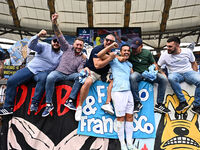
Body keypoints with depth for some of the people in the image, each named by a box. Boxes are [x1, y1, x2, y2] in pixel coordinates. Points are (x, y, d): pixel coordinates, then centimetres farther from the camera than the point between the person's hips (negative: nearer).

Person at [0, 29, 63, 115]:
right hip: (30, 68, 2)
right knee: (11, 81, -11)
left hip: (43, 72, -1)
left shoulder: (62, 55, 7)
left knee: (43, 78, -39)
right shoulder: (45, 46, 1)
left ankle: (34, 103, -27)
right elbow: (31, 46, -13)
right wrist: (38, 36, -28)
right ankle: (8, 108, 0)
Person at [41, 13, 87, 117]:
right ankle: (49, 104, -22)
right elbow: (60, 36, -2)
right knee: (50, 78, -34)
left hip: (71, 75, 1)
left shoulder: (83, 58, 9)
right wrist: (54, 23, -17)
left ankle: (69, 101, -26)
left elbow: (80, 69, -3)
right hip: (59, 72, -1)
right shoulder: (68, 48, 6)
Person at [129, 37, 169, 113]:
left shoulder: (147, 53, 7)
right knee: (132, 77, -39)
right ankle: (137, 103, -28)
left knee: (164, 79, -20)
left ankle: (159, 104, -11)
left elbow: (154, 64, 13)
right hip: (137, 73, -2)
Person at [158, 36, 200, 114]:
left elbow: (194, 63, 13)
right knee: (171, 78, -38)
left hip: (188, 72, 1)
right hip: (175, 74, -1)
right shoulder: (165, 55, -2)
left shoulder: (187, 51, 2)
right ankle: (183, 102, -27)